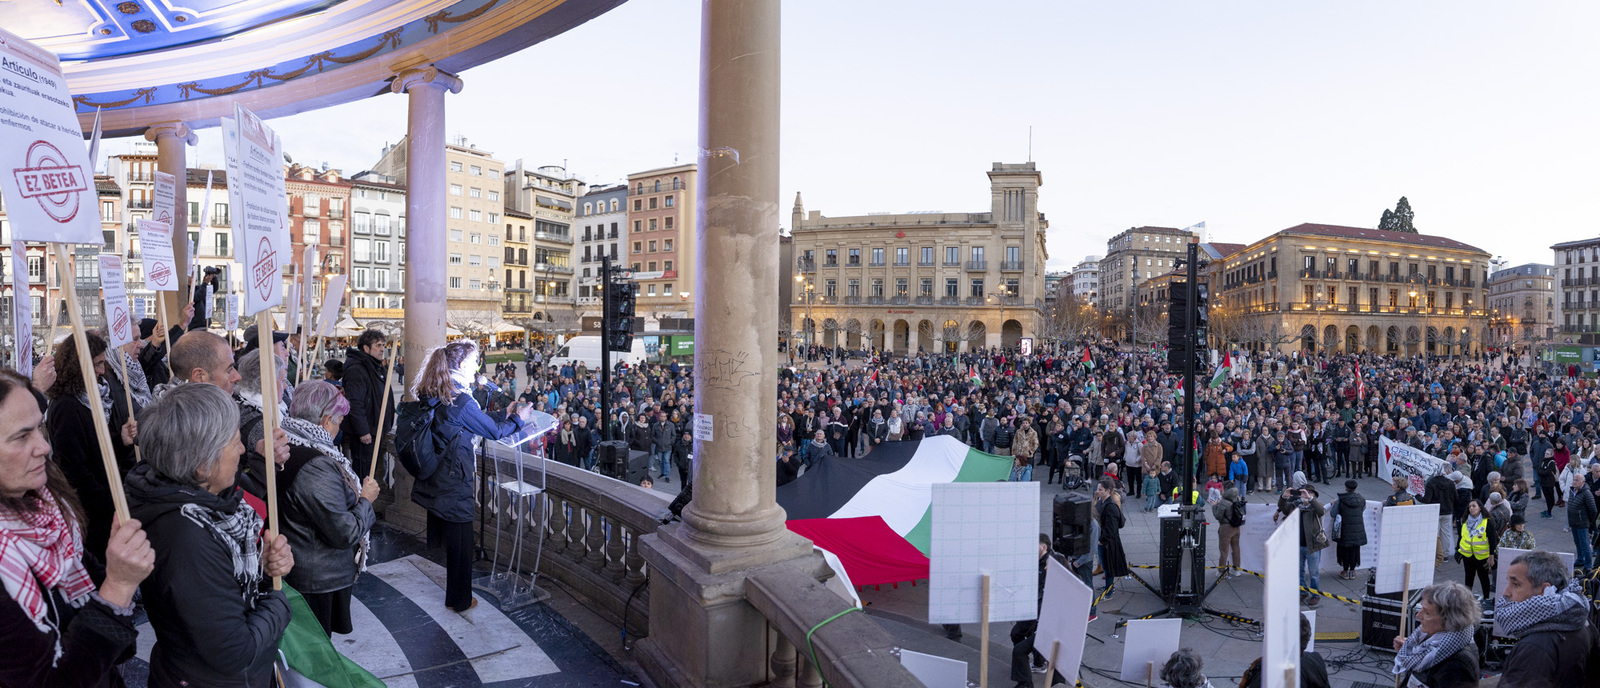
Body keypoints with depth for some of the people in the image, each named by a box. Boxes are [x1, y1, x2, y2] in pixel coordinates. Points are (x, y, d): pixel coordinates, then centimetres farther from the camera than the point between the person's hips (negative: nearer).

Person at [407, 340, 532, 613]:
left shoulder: (430, 396, 3)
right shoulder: (460, 401, -23)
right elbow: (494, 431, -13)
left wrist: (505, 416, 14)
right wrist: (518, 418, 3)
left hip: (433, 481, 9)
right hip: (455, 484, -9)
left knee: (441, 536, 21)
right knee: (460, 542, 7)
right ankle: (460, 600, 22)